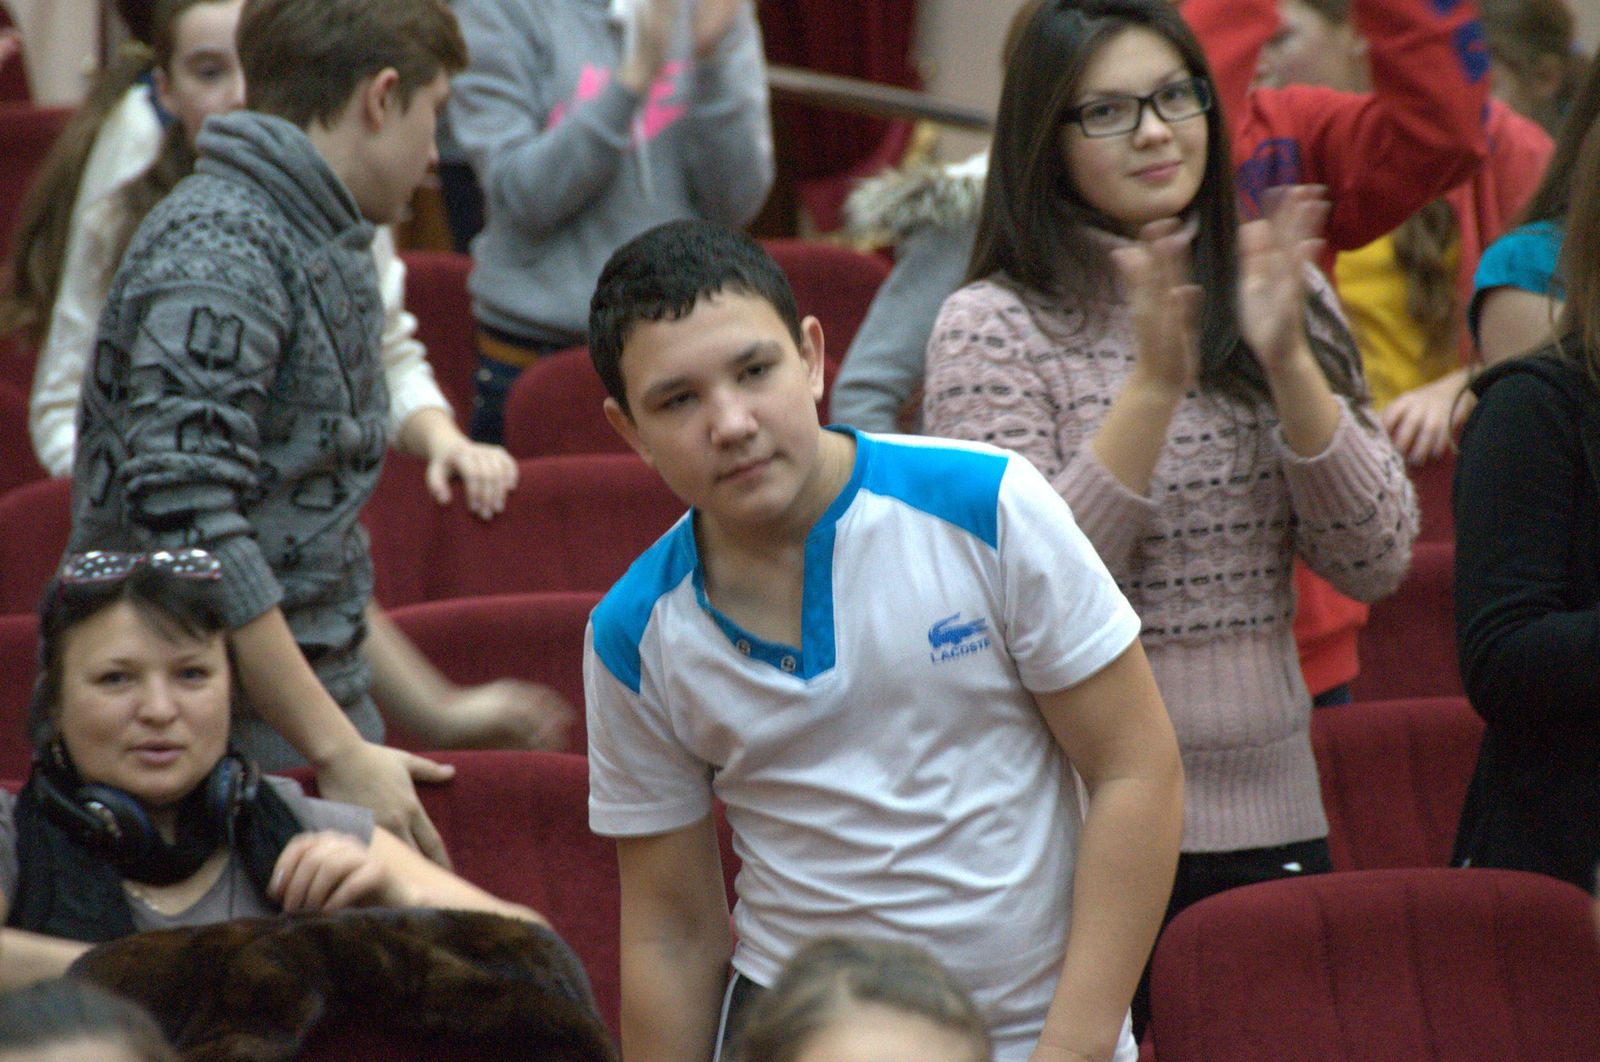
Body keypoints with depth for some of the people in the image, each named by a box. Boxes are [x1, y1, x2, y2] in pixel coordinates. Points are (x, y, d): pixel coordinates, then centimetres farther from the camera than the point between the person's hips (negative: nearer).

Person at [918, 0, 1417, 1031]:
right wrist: (1155, 382, -20)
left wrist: (1286, 360, -12)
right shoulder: (993, 327, -6)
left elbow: (1377, 562, 0)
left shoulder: (1283, 296, 8)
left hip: (1272, 821, 4)